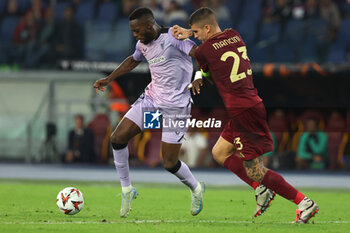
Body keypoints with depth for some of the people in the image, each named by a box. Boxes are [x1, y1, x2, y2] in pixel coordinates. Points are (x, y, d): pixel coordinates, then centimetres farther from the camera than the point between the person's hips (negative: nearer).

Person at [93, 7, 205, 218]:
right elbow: (132, 61, 28)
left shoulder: (173, 37, -17)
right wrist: (108, 79, 30)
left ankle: (196, 189, 26)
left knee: (170, 163, -5)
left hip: (175, 106, -7)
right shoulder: (143, 44, 7)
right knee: (118, 138, -5)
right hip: (151, 98, 7)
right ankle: (127, 189, 12)